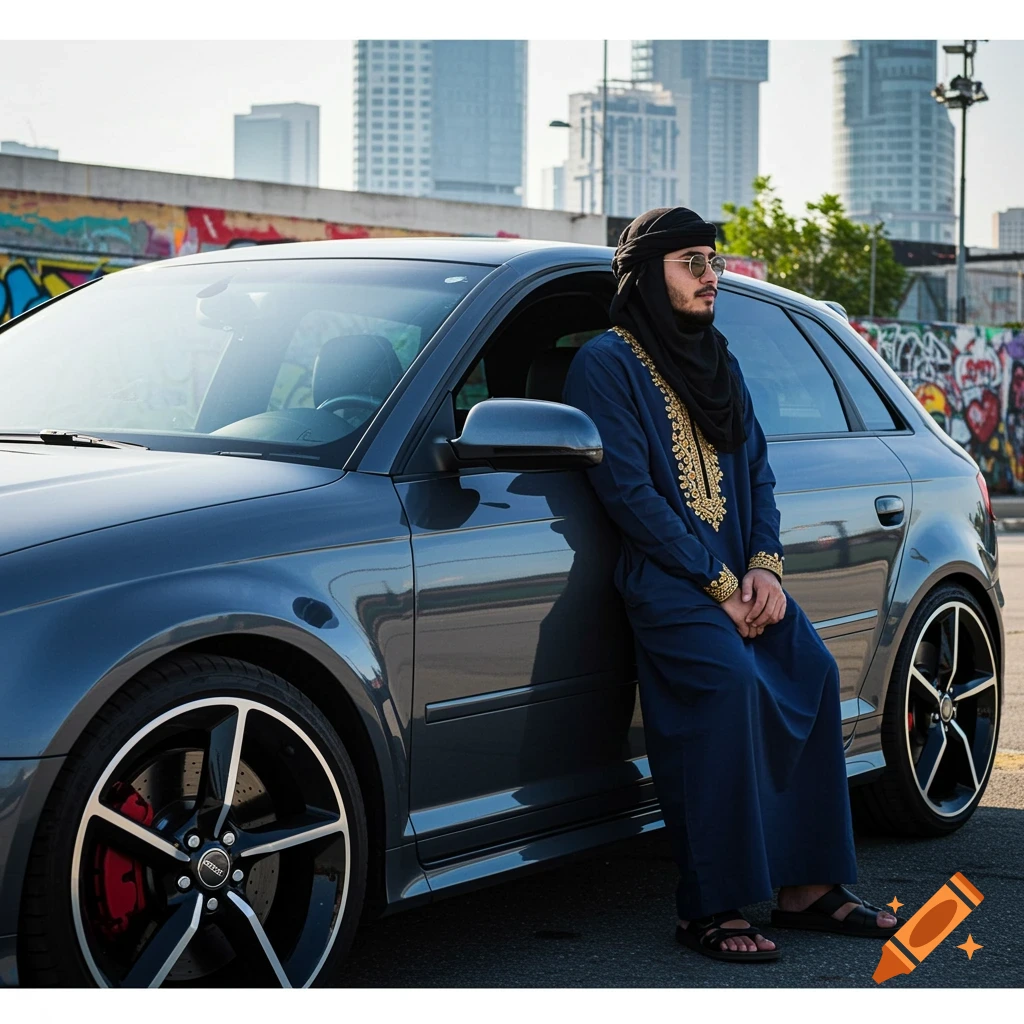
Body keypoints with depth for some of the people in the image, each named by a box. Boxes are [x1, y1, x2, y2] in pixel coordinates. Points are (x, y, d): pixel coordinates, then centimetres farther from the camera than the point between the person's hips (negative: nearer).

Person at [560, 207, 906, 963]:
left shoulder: (719, 361, 19)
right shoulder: (607, 362, -4)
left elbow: (757, 469, 16)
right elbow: (627, 489, -12)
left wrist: (764, 565, -2)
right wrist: (716, 584, -14)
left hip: (738, 568, 7)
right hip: (664, 575, -7)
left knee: (814, 673, -11)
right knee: (729, 680, -28)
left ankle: (807, 885, -4)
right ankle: (709, 908, -23)